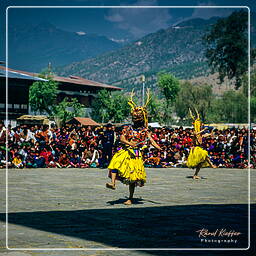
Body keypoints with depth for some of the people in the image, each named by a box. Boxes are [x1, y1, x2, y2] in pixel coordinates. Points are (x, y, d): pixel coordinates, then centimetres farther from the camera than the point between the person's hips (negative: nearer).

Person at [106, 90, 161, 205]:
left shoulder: (144, 131, 8)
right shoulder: (128, 128, 10)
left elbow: (151, 141, -1)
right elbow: (121, 138, -2)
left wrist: (159, 148, -18)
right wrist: (129, 143, -22)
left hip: (136, 154, -1)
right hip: (125, 152, 2)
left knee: (133, 177, -2)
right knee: (116, 162, -30)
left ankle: (130, 198, 7)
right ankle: (113, 182, -41)